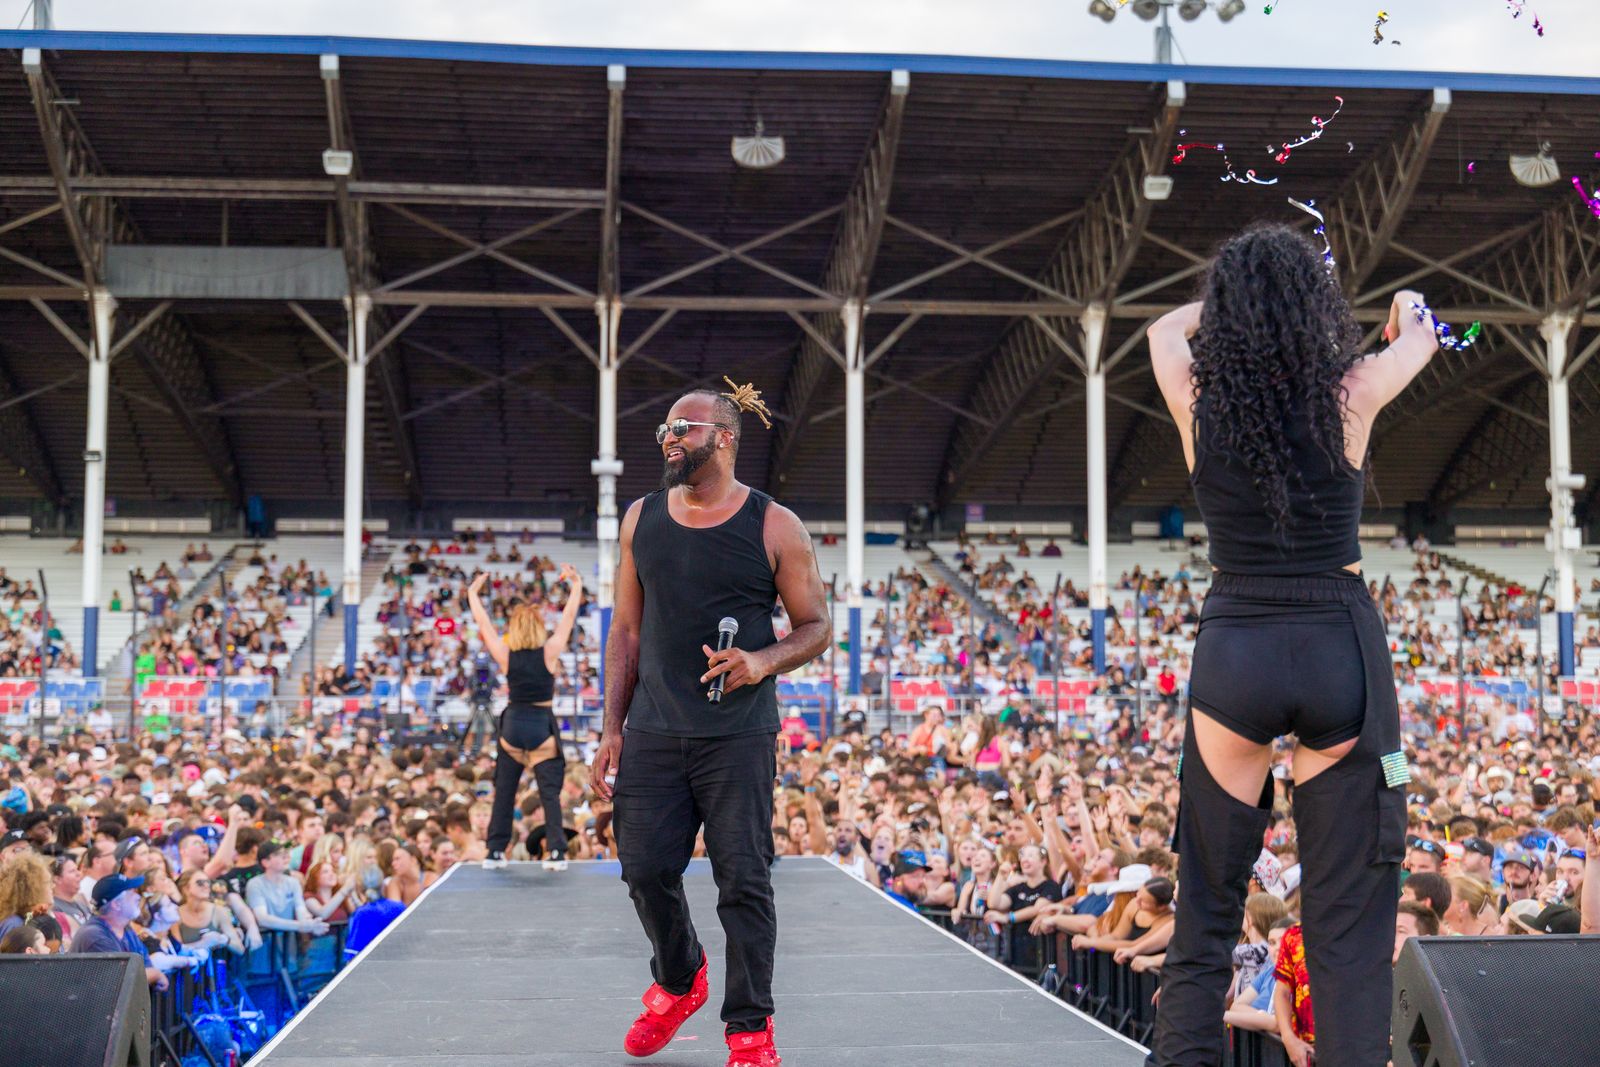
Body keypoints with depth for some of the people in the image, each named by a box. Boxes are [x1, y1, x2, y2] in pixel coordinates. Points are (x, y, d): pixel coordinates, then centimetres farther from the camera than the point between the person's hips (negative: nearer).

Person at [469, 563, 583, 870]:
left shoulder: (505, 654, -5)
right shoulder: (549, 652, -8)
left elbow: (483, 621, 5)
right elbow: (569, 616, 0)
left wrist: (473, 592, 17)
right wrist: (576, 584, 11)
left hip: (512, 727, 2)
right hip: (542, 727, -2)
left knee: (503, 793, 11)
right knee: (550, 793, 1)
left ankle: (495, 852, 12)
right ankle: (557, 851, -8)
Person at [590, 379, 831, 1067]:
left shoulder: (775, 527, -2)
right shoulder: (641, 519, 9)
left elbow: (816, 627, 3)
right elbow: (627, 631, 12)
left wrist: (762, 661, -17)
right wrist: (612, 729, 6)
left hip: (739, 738, -3)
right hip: (652, 735, 4)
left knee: (744, 881, -2)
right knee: (646, 869, 4)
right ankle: (678, 981, 32)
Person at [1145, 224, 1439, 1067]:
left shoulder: (1197, 404, -2)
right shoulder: (1349, 398, -4)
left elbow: (1167, 325, 22)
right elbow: (1421, 336, 20)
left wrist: (1235, 297, 36)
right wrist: (1407, 306, 43)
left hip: (1233, 655, 1)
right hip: (1341, 650, -1)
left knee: (1205, 911, 9)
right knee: (1348, 923, 3)